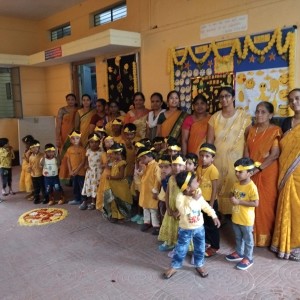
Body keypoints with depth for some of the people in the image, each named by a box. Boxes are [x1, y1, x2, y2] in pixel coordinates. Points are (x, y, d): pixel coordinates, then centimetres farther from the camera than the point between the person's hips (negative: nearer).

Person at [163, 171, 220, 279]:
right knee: (180, 249, 8)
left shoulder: (198, 195, -9)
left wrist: (214, 216, 8)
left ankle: (199, 265, 38)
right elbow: (184, 211, -37)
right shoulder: (180, 197, -24)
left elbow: (206, 206, 7)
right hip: (185, 229, -4)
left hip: (199, 228, 4)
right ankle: (174, 267, 26)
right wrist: (194, 200, -39)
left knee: (200, 249, 17)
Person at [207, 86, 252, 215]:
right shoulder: (215, 117, 7)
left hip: (235, 160, -2)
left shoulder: (243, 116, -1)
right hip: (217, 159, 3)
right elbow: (209, 141, 5)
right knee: (217, 188, 5)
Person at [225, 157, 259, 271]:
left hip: (246, 219, -7)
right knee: (238, 237, 24)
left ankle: (248, 258, 27)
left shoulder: (252, 187, -23)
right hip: (236, 217, 7)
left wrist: (239, 202, -26)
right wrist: (232, 198, -10)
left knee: (248, 239, 12)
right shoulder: (236, 184, -1)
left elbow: (256, 203, -24)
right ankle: (239, 253, 42)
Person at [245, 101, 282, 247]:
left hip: (267, 173, -5)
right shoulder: (251, 130, 10)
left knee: (265, 204, 2)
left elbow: (274, 155, -14)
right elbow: (246, 150, 7)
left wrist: (258, 169, -17)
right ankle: (251, 234, 23)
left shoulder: (275, 131, -7)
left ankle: (265, 237, 17)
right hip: (251, 173, 5)